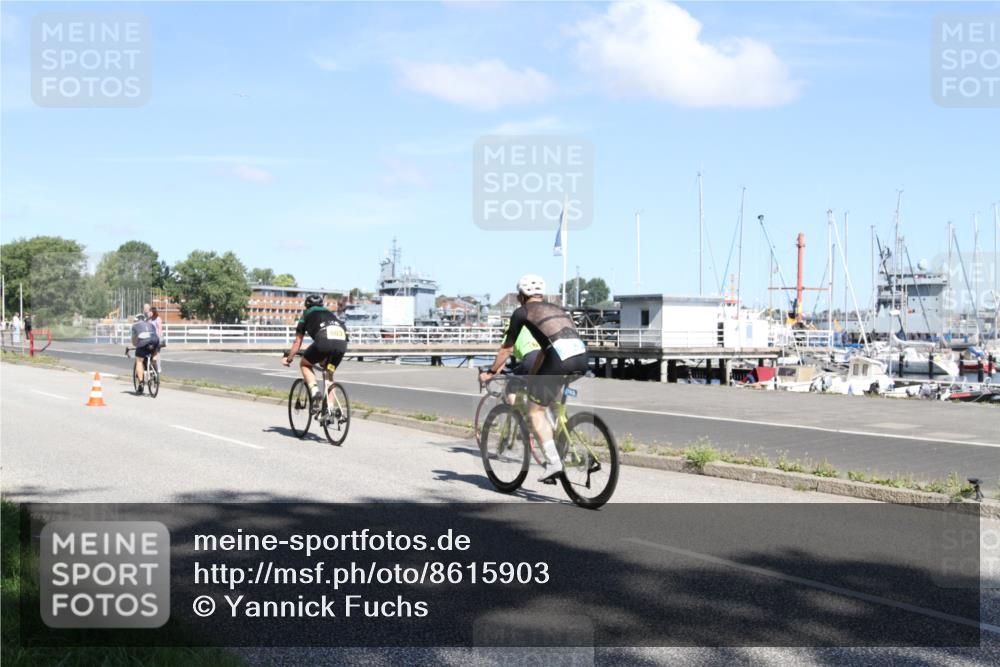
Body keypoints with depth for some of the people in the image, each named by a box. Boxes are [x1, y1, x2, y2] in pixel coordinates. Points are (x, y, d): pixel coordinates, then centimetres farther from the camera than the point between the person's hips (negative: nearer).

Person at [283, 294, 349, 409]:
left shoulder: (307, 314, 28)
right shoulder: (331, 313, 39)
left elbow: (297, 342, 30)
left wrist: (289, 358, 44)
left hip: (324, 340, -4)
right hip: (342, 342, 4)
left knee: (304, 364, 22)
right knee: (329, 375, 23)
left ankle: (314, 390, -1)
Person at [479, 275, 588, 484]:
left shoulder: (521, 312, 15)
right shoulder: (557, 309, 33)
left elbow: (507, 349, 21)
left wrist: (490, 373, 35)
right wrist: (531, 376, 48)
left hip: (560, 358, -6)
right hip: (582, 356, 6)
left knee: (535, 411, 6)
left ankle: (554, 463, -4)